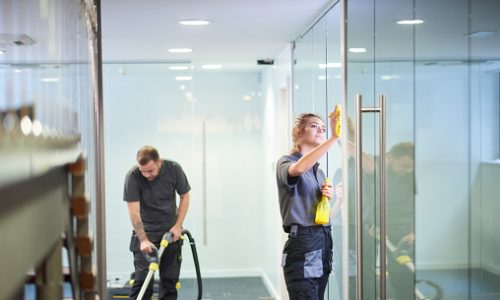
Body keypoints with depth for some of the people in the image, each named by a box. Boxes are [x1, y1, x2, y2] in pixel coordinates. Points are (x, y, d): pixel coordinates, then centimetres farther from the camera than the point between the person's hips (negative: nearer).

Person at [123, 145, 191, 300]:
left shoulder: (174, 169, -16)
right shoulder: (133, 176, -22)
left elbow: (185, 196, -3)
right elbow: (134, 211, -22)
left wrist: (178, 225, -10)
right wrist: (143, 240, -28)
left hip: (170, 230, 2)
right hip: (145, 230, -2)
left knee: (170, 277, 3)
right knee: (143, 278, -7)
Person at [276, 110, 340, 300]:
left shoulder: (319, 171, 20)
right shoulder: (286, 162, -3)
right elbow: (299, 168, -30)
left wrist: (328, 198, 4)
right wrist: (333, 137, -34)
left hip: (324, 242, 8)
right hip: (302, 242, -8)